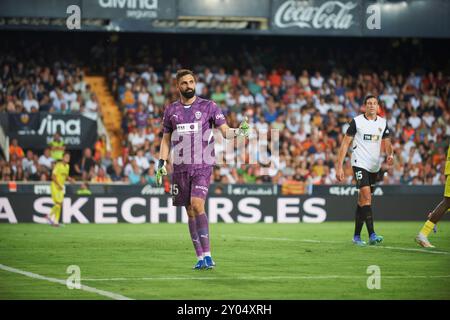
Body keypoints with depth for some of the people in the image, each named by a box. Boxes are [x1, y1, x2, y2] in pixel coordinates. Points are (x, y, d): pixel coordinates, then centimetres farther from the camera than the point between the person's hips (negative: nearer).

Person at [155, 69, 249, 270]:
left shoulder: (208, 106, 2)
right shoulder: (171, 110, 10)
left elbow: (225, 131, 1)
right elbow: (166, 139, 17)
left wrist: (238, 132, -20)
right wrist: (161, 164, 8)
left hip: (202, 166, -3)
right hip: (180, 168, 4)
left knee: (197, 205, -19)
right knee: (190, 211, 5)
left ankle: (207, 255, -18)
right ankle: (200, 257, 11)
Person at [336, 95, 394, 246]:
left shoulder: (382, 123, 9)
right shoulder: (357, 121, -5)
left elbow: (387, 143, 15)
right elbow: (345, 143, -4)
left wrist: (390, 154, -10)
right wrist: (339, 167, -9)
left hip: (375, 166, 5)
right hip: (360, 164, -5)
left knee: (362, 200, 11)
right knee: (366, 196, -19)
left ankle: (357, 236, 18)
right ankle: (372, 235, -25)